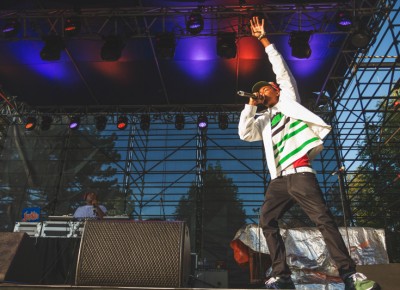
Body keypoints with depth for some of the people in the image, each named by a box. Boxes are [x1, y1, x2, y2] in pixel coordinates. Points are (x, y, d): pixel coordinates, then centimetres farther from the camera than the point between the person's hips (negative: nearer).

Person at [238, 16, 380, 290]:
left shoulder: (289, 99, 19)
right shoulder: (263, 120, 25)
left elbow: (282, 69, 14)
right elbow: (244, 133, 8)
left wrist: (264, 39, 16)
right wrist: (250, 105, 7)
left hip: (300, 172, -5)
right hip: (279, 180, 5)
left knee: (324, 219, -13)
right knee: (267, 221, -8)